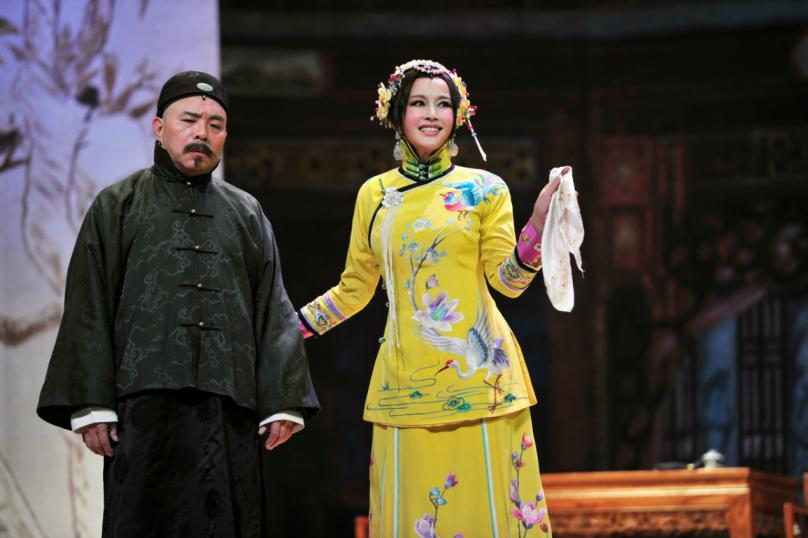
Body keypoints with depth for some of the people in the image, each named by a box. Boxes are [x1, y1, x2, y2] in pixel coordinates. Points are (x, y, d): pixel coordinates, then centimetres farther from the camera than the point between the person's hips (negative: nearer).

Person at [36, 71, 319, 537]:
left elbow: (274, 313, 14)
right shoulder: (117, 207, 12)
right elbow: (89, 311, 4)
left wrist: (282, 401, 3)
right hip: (145, 407, -2)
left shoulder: (246, 214, 19)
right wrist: (90, 405, -6)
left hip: (232, 409, 2)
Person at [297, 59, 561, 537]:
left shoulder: (484, 189, 4)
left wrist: (537, 225, -18)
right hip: (406, 380, 2)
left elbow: (508, 280, -2)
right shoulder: (375, 194, 10)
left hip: (475, 373, -2)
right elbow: (354, 289, 19)